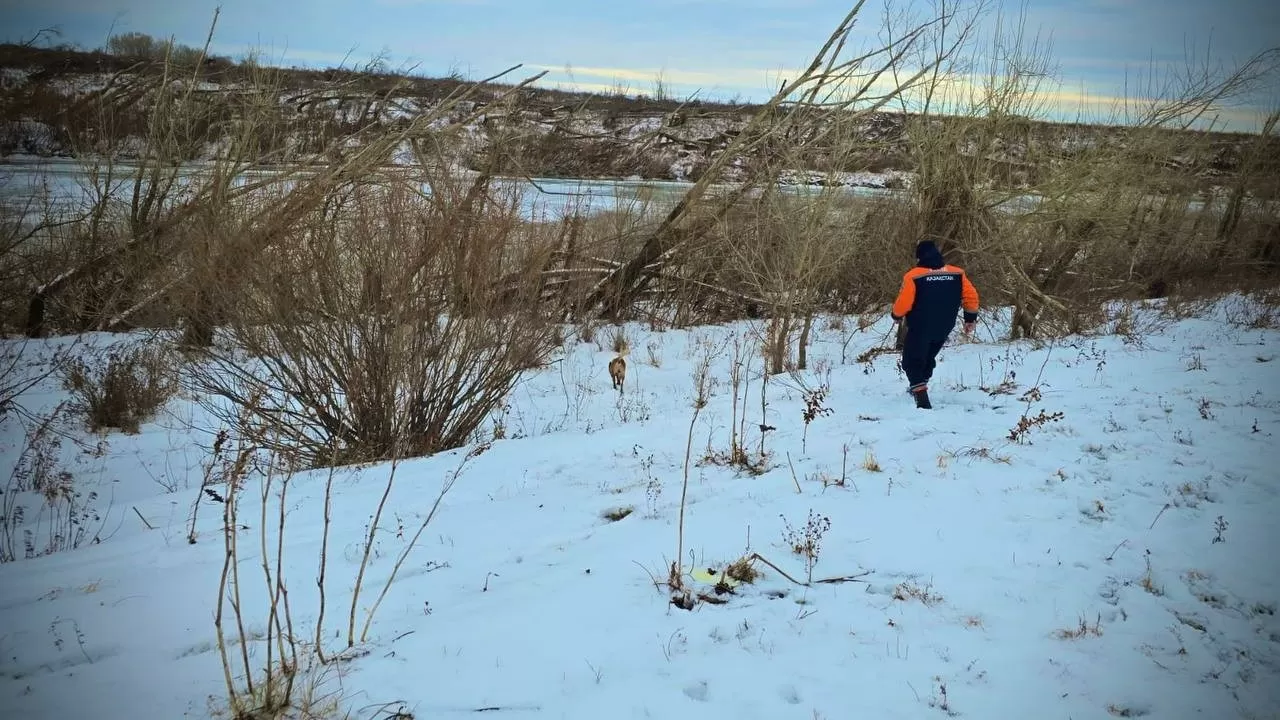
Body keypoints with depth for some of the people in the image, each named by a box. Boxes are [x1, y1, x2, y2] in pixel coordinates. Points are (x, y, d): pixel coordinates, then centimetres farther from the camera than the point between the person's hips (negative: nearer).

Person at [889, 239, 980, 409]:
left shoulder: (913, 276, -16)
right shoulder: (957, 274, -2)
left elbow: (903, 303, -16)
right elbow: (971, 296, 1)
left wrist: (896, 315, 5)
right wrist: (970, 319, 13)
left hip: (919, 329, -5)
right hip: (943, 330, 5)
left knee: (913, 362, 6)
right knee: (928, 357, 28)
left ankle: (922, 399, -7)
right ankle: (919, 386, 42)